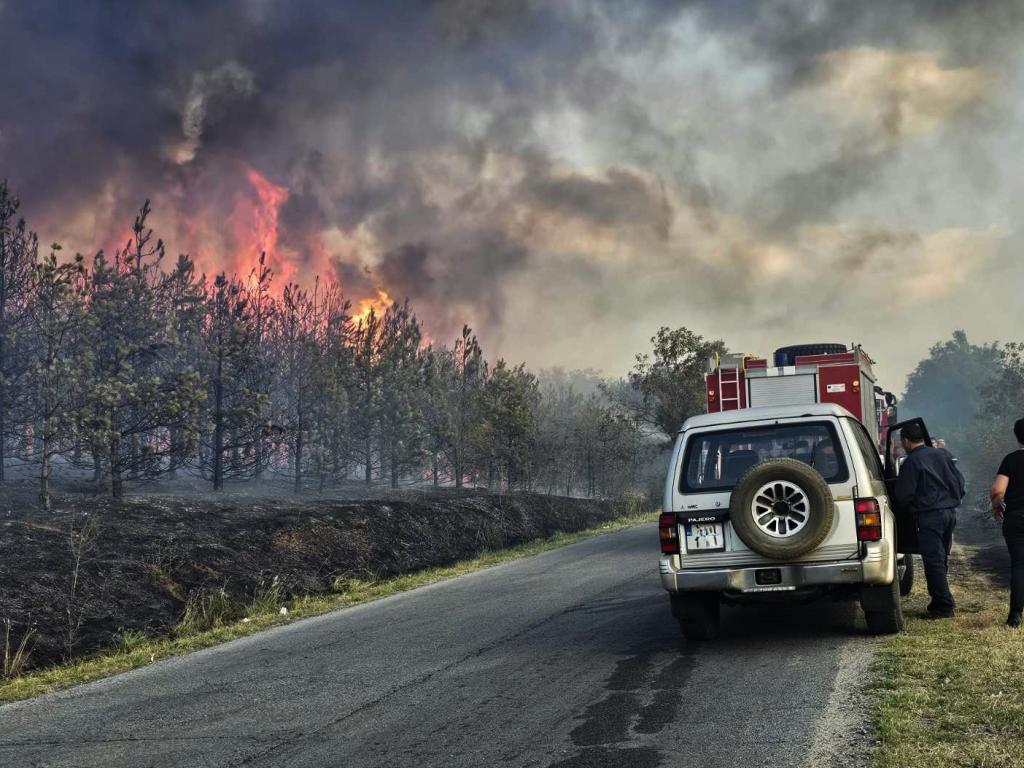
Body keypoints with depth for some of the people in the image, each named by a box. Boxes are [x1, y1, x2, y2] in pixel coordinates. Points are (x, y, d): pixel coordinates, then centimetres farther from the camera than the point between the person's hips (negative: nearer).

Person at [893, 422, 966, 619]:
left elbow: (903, 496, -9)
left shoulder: (911, 462, -11)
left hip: (929, 516, -7)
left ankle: (944, 606, -4)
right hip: (950, 512, 8)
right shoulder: (942, 454, 10)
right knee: (941, 560, 16)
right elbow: (960, 482, 12)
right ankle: (940, 601, 21)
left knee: (934, 562, -3)